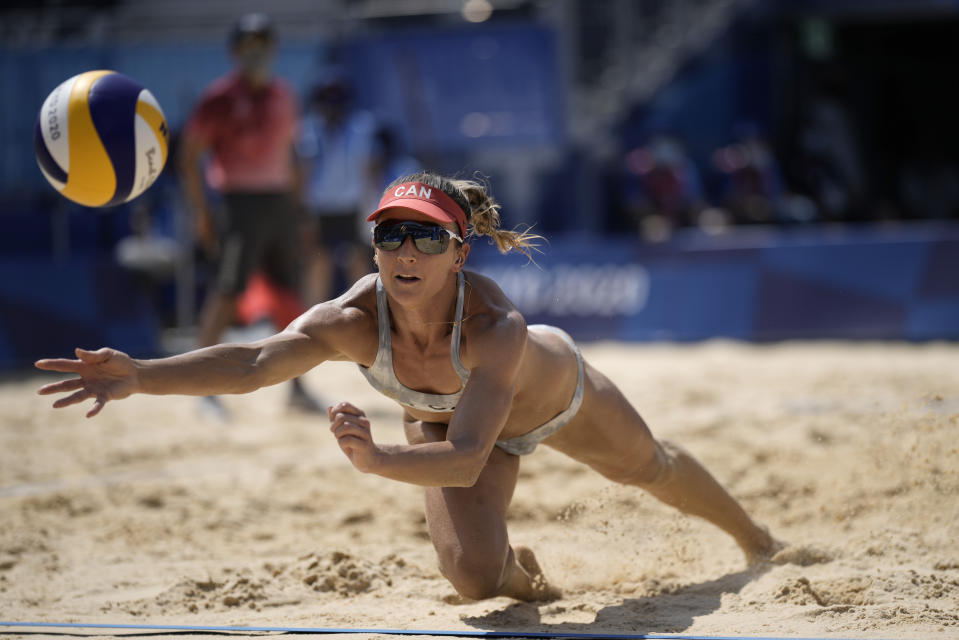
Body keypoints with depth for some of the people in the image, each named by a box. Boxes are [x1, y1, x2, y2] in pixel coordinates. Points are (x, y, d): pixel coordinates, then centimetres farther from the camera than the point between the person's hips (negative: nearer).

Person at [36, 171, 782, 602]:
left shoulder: (496, 326, -48)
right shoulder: (355, 320, -41)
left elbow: (466, 459, -56)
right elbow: (255, 362, -58)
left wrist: (378, 458, -75)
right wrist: (139, 376, -75)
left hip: (553, 388, -2)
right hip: (449, 417, 2)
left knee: (650, 467, 27)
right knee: (475, 574, -18)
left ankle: (753, 537, 62)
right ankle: (521, 570, 24)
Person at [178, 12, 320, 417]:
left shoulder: (283, 96, 13)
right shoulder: (220, 99, -7)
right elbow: (190, 156, -7)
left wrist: (298, 200, 16)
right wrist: (201, 213, -11)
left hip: (281, 202, 7)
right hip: (242, 203, -7)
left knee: (290, 292, 7)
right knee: (229, 289, -12)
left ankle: (296, 386, 15)